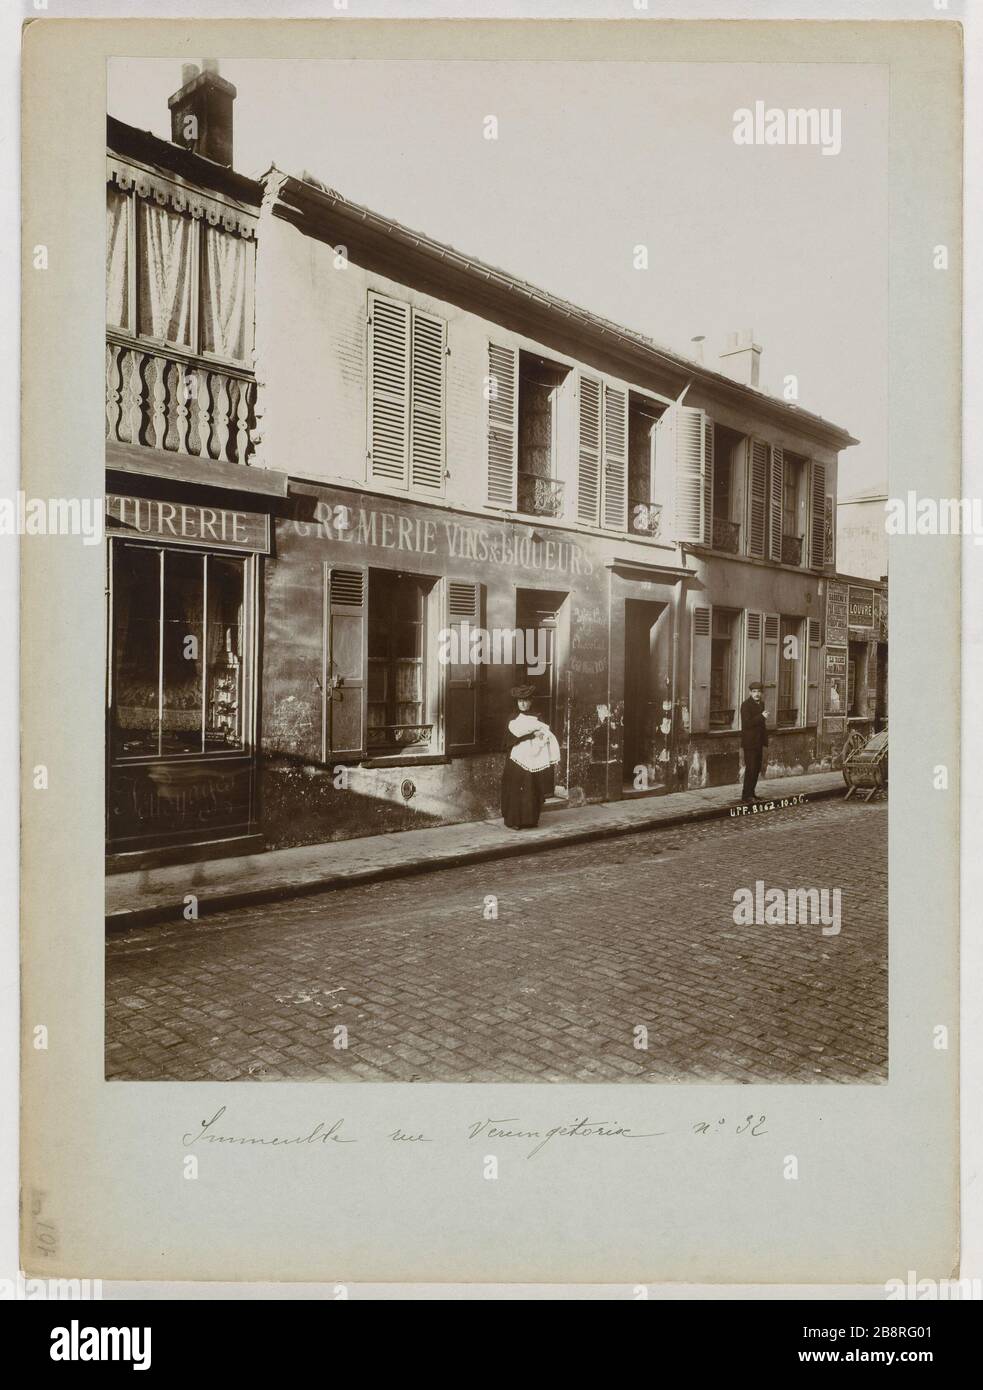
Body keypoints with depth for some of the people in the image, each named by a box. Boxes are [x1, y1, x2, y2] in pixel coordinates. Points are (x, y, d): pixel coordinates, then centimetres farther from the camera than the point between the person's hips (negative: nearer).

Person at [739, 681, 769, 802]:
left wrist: (765, 742, 18)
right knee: (751, 769, -8)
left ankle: (751, 794, 17)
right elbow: (747, 723, -21)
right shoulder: (746, 705, -11)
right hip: (749, 742, -8)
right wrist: (761, 717, -22)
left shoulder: (761, 704, 13)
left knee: (757, 769, 10)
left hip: (758, 742, 8)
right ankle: (746, 795, -2)